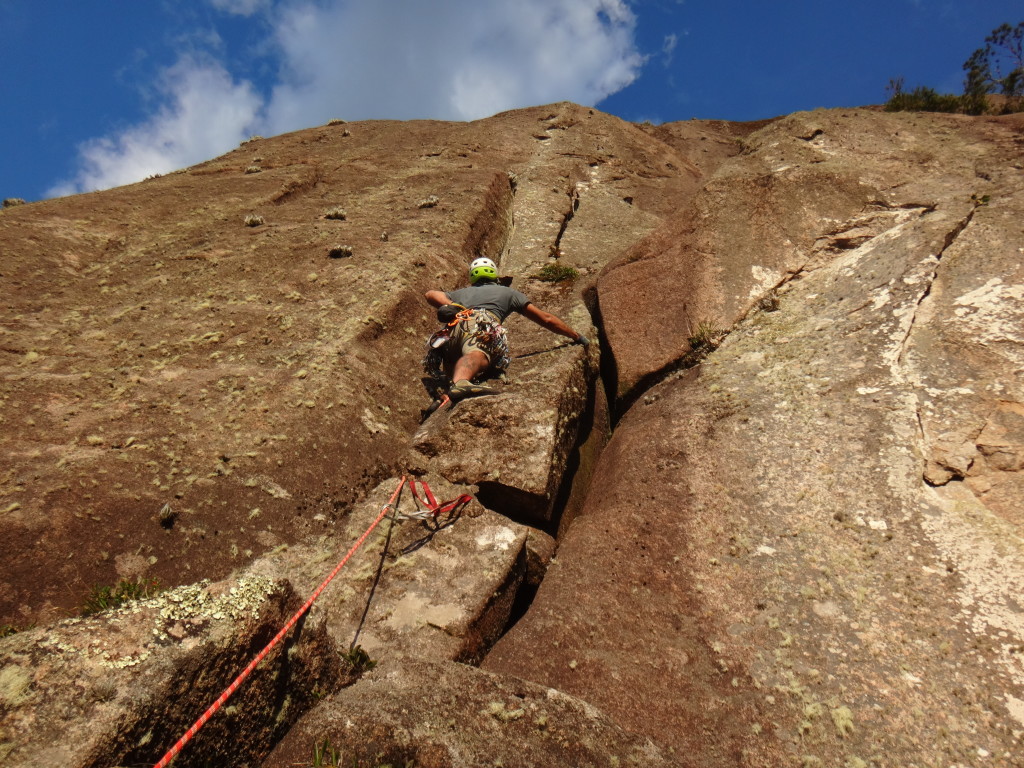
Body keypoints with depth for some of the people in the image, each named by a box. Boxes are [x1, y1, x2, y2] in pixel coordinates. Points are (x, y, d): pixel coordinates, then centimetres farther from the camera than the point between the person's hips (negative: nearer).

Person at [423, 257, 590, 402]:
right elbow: (547, 319, 39)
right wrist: (576, 336, 48)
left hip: (454, 325, 5)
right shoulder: (507, 292, 38)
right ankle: (461, 382, -66)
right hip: (481, 325, -5)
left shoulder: (462, 293, 43)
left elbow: (430, 294, 24)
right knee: (477, 354, -33)